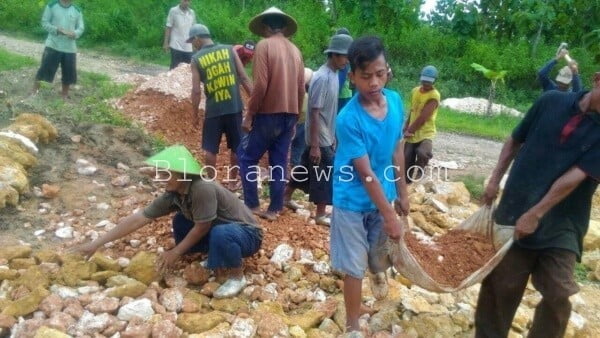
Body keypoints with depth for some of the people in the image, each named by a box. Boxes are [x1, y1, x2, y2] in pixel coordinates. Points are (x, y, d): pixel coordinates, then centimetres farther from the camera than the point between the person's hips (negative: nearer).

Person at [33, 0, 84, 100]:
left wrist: (74, 33, -14)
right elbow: (44, 22, -2)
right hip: (53, 45, -2)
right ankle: (34, 90, 14)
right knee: (45, 69, -1)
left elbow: (81, 28, 7)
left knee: (68, 74, 7)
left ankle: (65, 96, 22)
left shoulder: (77, 10, 5)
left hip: (70, 48, 3)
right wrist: (57, 30, -18)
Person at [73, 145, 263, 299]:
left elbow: (202, 228, -23)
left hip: (247, 234, -7)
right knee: (180, 221, 2)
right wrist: (96, 244, -4)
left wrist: (176, 253, -10)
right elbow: (137, 219, -5)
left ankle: (237, 277, -10)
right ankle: (216, 258, 11)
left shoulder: (203, 189, -31)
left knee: (220, 234, -38)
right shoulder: (172, 196, -8)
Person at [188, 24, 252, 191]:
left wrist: (195, 114, 6)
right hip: (234, 107, 2)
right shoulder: (229, 50, 4)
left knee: (210, 149, 13)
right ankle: (232, 182, 23)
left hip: (213, 110, -2)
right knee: (236, 148, 13)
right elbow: (244, 78, 0)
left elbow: (196, 90, -4)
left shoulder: (196, 59, 0)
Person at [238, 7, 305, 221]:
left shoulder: (264, 45, -8)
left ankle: (252, 205, 9)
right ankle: (274, 209, 14)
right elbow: (301, 88, 9)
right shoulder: (295, 50, 10)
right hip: (289, 115, 6)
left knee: (246, 157, 8)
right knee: (279, 163, 10)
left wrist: (249, 115, -9)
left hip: (268, 114, -6)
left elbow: (260, 85, -17)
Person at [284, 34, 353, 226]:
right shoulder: (322, 78, -21)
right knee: (325, 175, 0)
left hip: (326, 137, 9)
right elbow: (314, 113, -22)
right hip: (320, 139, -9)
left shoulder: (334, 75, 7)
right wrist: (315, 145, -22)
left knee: (306, 168, 19)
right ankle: (321, 215, 14)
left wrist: (333, 136, 19)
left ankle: (286, 197, 35)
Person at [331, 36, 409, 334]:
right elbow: (366, 174, -23)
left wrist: (402, 193, 10)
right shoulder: (348, 119, -26)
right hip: (354, 200, -5)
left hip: (383, 193, 6)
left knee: (380, 249, 27)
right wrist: (389, 217, -20)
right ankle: (353, 326, 27)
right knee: (355, 267, 7)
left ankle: (378, 271, 63)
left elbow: (397, 149, 4)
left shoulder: (395, 101, -8)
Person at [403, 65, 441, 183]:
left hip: (426, 133, -6)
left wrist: (409, 131, -11)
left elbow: (423, 117, -17)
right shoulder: (415, 91, 7)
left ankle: (419, 170, -2)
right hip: (412, 134, 6)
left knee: (422, 153, -33)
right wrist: (406, 127, 6)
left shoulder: (434, 95, -15)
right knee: (407, 162, 5)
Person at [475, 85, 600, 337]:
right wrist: (495, 180, 5)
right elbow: (515, 141, 10)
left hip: (562, 225, -1)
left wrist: (535, 215, -20)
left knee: (557, 294, -4)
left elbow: (574, 178, -16)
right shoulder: (551, 102, -1)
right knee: (500, 286, 10)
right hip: (513, 212, 1)